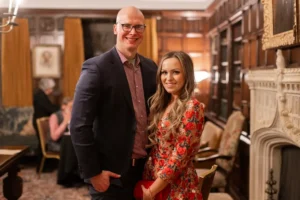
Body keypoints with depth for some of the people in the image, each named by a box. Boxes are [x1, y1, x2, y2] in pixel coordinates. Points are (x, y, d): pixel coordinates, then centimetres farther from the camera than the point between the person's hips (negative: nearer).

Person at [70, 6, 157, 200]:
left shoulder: (151, 67, 6)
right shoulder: (96, 67, -13)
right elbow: (79, 125, -15)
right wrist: (93, 172, -15)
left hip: (145, 168, 6)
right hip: (111, 172, -5)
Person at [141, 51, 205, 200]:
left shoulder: (192, 107, -17)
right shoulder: (161, 104, 5)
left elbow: (180, 156, -19)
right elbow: (155, 145, 9)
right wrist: (148, 185, 2)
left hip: (177, 186, -6)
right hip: (152, 178, 7)